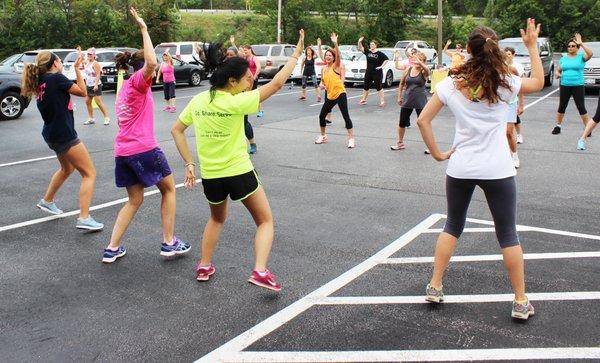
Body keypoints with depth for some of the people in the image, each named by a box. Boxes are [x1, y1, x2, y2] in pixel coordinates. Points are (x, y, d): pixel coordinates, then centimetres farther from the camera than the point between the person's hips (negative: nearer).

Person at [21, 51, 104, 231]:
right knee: (89, 173, -5)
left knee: (67, 168, 32)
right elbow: (82, 92, -11)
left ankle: (47, 201, 45)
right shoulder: (56, 78, -15)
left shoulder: (40, 82, 8)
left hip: (52, 134, 9)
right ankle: (84, 218, -12)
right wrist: (77, 69, -4)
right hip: (64, 135, -9)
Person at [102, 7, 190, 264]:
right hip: (143, 149, -8)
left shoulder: (126, 88, 20)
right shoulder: (138, 81, -6)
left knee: (135, 200, 16)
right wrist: (143, 28, -21)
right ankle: (169, 243, 12)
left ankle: (112, 249, 13)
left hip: (123, 151, 8)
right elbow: (151, 62, -28)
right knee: (168, 189, 10)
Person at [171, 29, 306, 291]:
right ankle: (260, 271, -6)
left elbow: (176, 130, 7)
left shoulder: (198, 100, 0)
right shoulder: (235, 102, -17)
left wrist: (189, 164, 10)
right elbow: (276, 84, -15)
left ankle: (204, 267, 32)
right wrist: (297, 53, -8)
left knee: (217, 219, 31)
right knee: (265, 221, 10)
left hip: (210, 175, 6)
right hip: (239, 173, -6)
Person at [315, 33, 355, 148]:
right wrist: (322, 85, -2)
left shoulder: (336, 65, -6)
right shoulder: (323, 68, 10)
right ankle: (323, 136, 29)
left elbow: (338, 55, -25)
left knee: (346, 116, -8)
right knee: (322, 115, 9)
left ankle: (351, 139, -2)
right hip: (330, 95, 6)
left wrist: (335, 43, -38)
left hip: (340, 94, -6)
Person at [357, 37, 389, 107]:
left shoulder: (379, 53, -7)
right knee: (366, 86, 13)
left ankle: (382, 101, 4)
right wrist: (359, 42, -21)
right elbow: (360, 48, -4)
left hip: (377, 73, -5)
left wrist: (381, 66, -11)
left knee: (379, 87, -2)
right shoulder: (368, 52, 4)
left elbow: (386, 59, -4)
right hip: (368, 72, 5)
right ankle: (363, 100, 26)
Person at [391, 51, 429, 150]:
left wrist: (419, 63, -53)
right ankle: (400, 143, 29)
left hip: (420, 101, -4)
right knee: (402, 122, 10)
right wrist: (399, 96, 11)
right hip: (407, 100, 4)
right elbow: (402, 83, 14)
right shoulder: (408, 70, 2)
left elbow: (427, 70, -34)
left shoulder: (424, 72, -8)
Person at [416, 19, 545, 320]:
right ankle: (520, 302, 17)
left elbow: (422, 120, -5)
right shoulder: (504, 83, -7)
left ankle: (434, 287, 21)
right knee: (508, 234, 10)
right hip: (498, 170, -1)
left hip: (460, 168, 2)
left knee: (452, 226, 19)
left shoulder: (451, 83, -4)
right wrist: (532, 46, 17)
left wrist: (437, 154, 3)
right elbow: (538, 83, 13)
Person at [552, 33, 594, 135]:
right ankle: (558, 126, 21)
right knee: (562, 107, 10)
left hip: (578, 86, -3)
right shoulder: (563, 58, 10)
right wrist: (557, 74, -7)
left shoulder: (581, 57, -1)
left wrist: (581, 43, -22)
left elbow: (590, 54, -22)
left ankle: (587, 128, 7)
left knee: (581, 107, -1)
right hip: (564, 86, 3)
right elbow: (558, 70, 17)